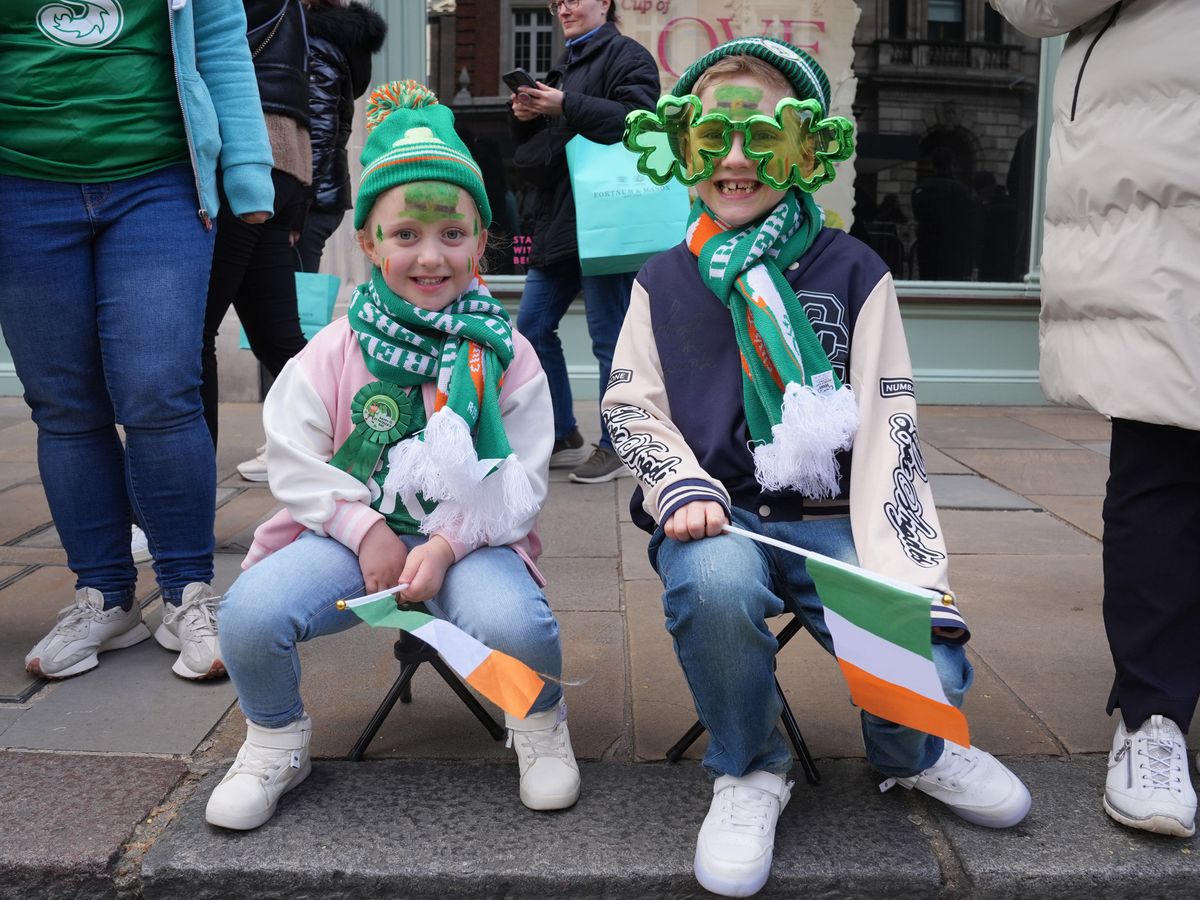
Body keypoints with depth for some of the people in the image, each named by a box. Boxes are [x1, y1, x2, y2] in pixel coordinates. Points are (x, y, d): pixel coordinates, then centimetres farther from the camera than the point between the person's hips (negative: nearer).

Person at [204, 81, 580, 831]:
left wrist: (448, 544, -18)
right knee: (249, 613, -25)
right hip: (350, 527, 2)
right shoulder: (335, 352, 1)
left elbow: (527, 481, -5)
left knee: (513, 624, -33)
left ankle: (541, 725, 6)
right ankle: (276, 741, 10)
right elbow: (294, 462, 1)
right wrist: (365, 528, -13)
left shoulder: (506, 355, -2)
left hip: (468, 536, -1)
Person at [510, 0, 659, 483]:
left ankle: (616, 447, 7)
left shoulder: (626, 55, -2)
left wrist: (565, 107, -20)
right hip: (558, 221, 9)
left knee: (609, 336, -4)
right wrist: (526, 117, 4)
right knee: (532, 326, 9)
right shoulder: (565, 63, 23)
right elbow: (533, 151, 26)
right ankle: (563, 438, 20)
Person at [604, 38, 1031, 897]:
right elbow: (629, 405, 7)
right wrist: (683, 487, -13)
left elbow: (889, 428, -1)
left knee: (930, 668, -22)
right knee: (718, 583, -36)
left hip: (833, 519, 0)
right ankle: (749, 772, -3)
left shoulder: (852, 270, 6)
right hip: (716, 517, 0)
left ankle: (911, 752, 20)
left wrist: (912, 580, -11)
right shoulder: (666, 279, 10)